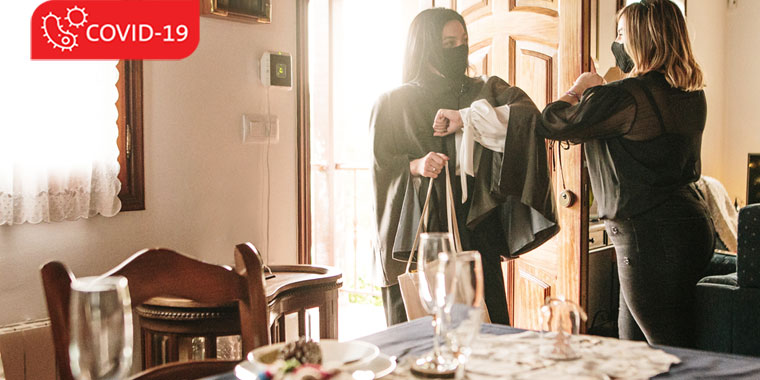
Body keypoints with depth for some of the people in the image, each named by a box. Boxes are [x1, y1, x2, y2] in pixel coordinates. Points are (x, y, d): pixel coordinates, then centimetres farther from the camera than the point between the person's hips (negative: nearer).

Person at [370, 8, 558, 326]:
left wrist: (467, 118, -16)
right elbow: (382, 165, 2)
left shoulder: (486, 91, 12)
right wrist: (415, 166, -17)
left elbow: (528, 114, -7)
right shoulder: (394, 103, 7)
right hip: (416, 232, -2)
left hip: (474, 227, 2)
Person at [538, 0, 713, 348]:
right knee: (632, 346, 18)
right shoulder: (692, 94, 9)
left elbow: (550, 124, -10)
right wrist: (597, 92, 24)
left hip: (650, 238, -10)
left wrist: (579, 88, 9)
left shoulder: (625, 97, -19)